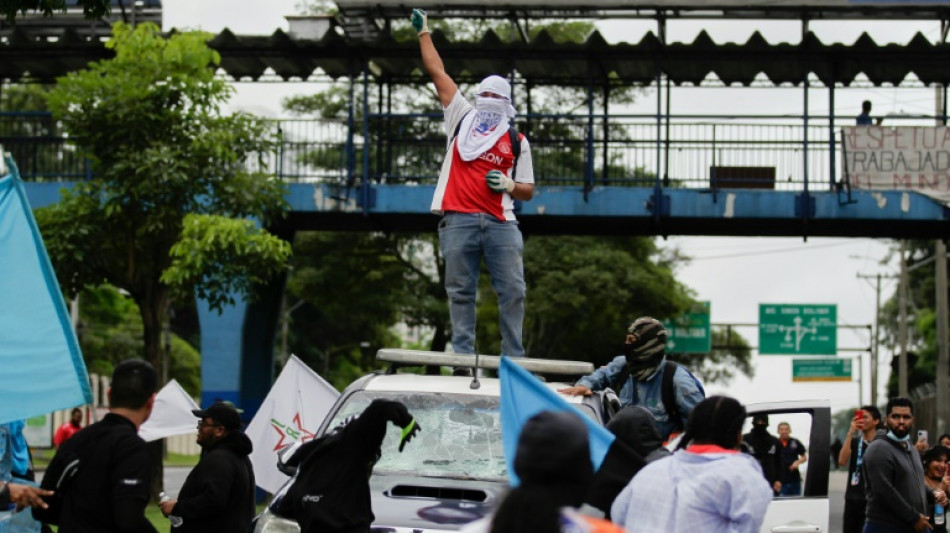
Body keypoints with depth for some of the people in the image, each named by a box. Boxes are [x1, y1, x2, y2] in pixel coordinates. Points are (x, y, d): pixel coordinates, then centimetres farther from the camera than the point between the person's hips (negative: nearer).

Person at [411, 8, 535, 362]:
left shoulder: (517, 142, 13)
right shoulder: (463, 119, 13)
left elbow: (528, 191, 15)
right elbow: (437, 73, 16)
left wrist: (509, 185, -6)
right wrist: (423, 33, 19)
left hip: (501, 223, 0)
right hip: (459, 220, 0)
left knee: (513, 291, -4)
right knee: (460, 291, 1)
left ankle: (514, 358, 0)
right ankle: (463, 357, 4)